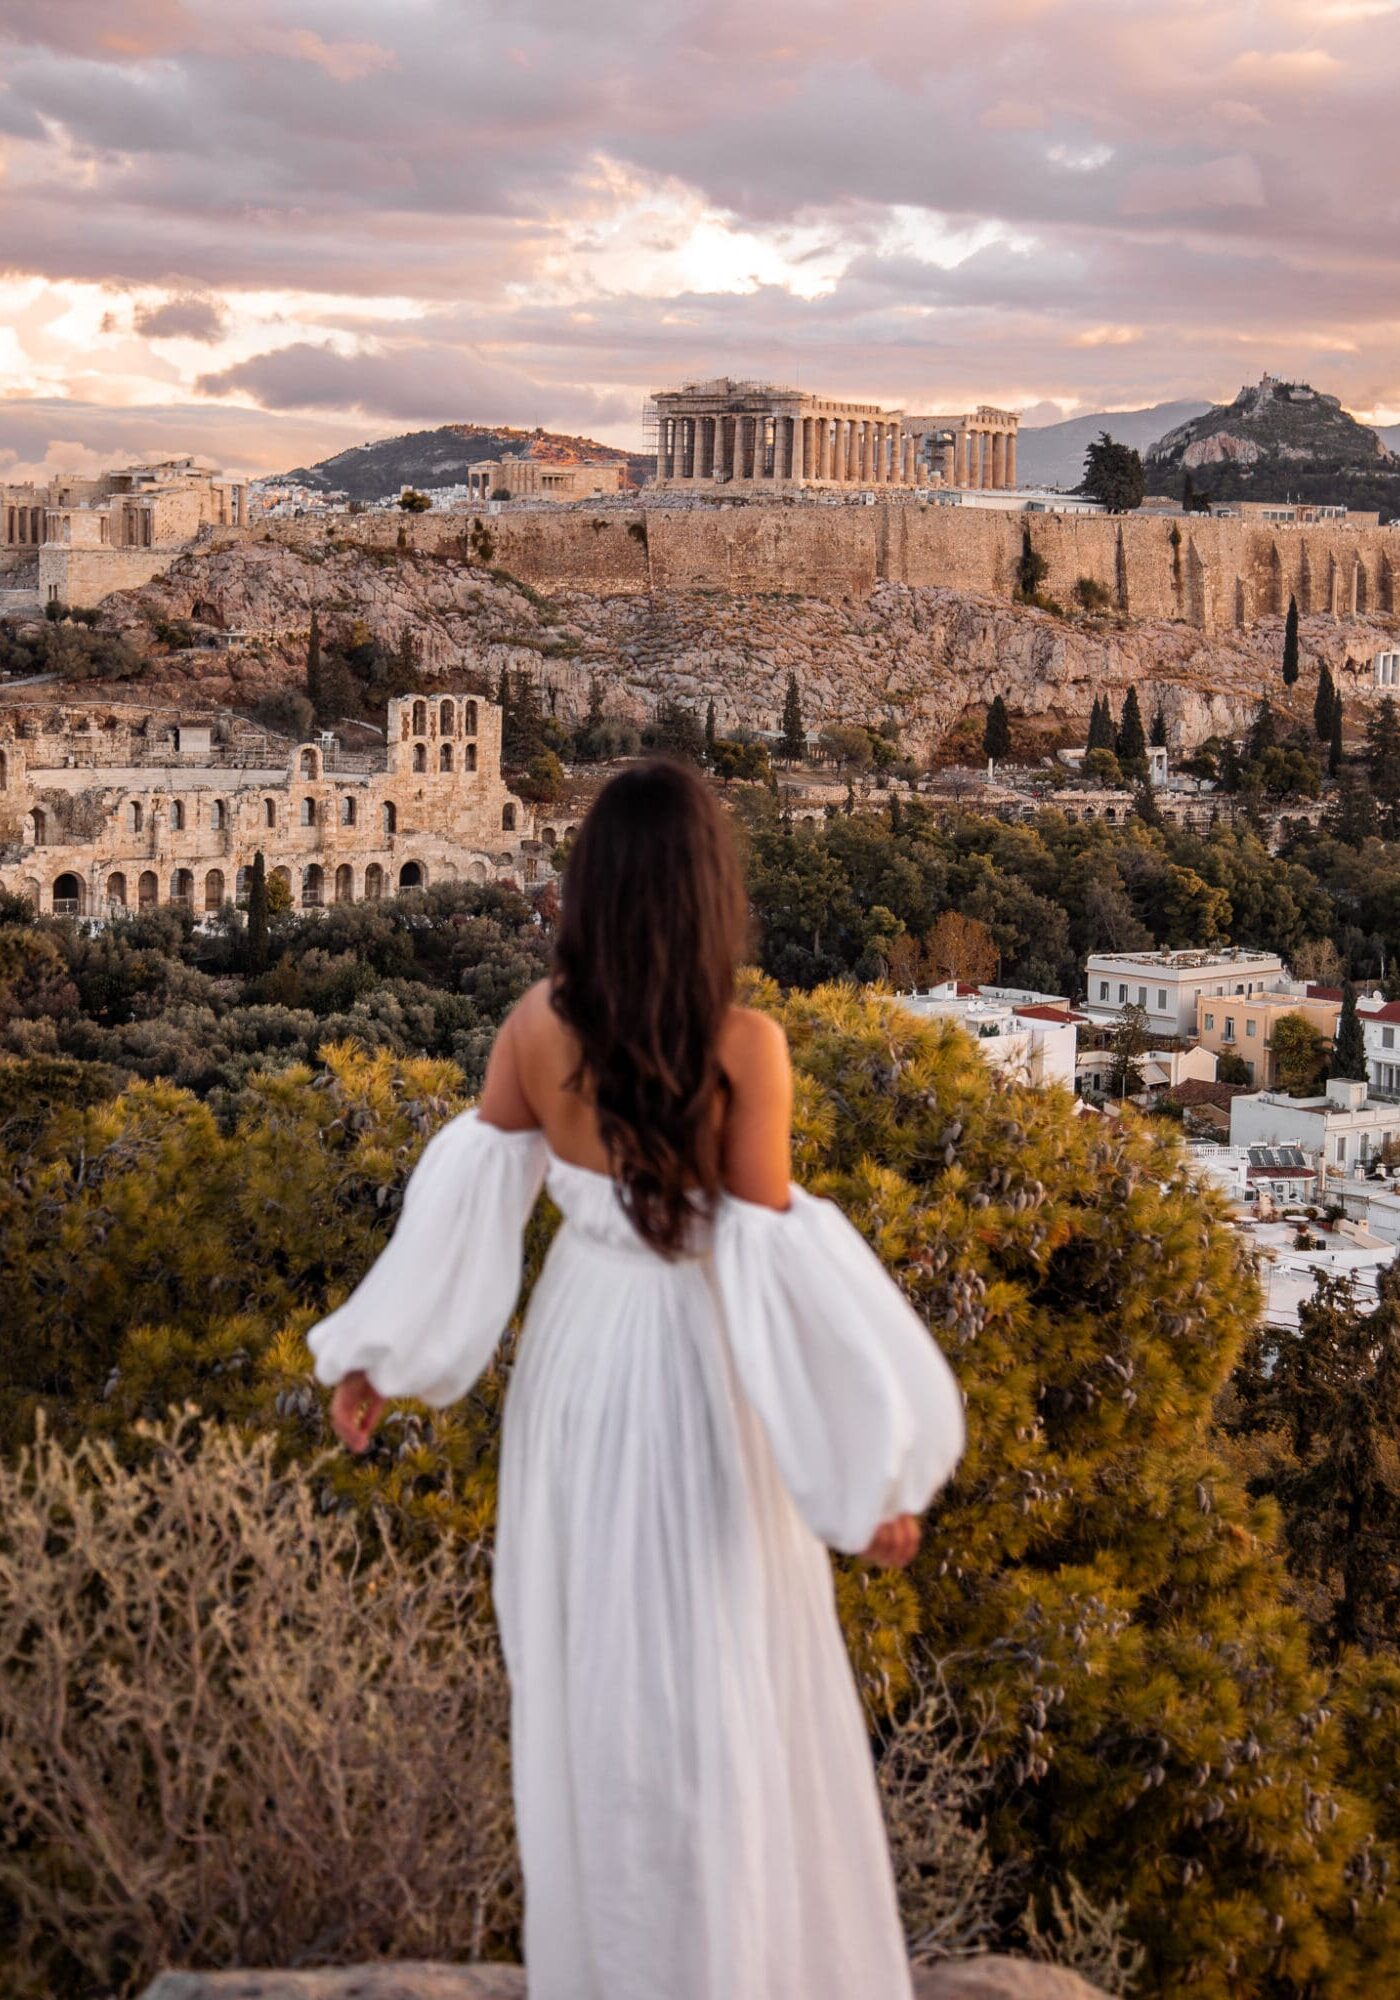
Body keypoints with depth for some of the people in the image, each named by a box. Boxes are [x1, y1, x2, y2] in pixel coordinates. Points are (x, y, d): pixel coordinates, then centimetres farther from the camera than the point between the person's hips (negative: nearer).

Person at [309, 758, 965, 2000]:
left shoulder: (538, 1019, -10)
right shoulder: (744, 1046, -23)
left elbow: (466, 1191, -3)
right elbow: (773, 1262, -22)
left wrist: (379, 1356, 8)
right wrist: (873, 1466, -16)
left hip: (574, 1351, 5)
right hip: (698, 1366, -5)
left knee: (587, 1661, 20)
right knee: (720, 1681, 10)